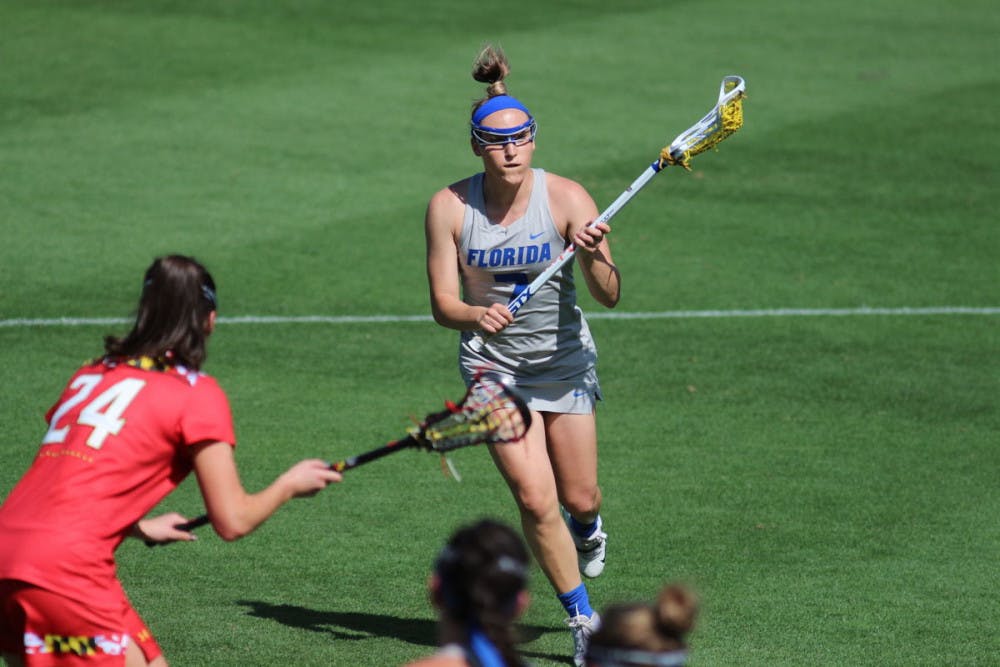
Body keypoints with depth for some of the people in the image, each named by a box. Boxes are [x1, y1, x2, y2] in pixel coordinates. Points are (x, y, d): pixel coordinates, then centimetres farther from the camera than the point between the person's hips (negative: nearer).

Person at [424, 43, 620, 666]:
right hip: (494, 364, 0)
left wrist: (592, 256, -40)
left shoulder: (566, 198, -17)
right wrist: (475, 315, -34)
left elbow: (610, 295, -19)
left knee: (578, 498, 6)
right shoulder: (450, 207, -14)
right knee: (535, 499, -10)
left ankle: (590, 529, 46)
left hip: (565, 358, 0)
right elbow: (442, 303, -12)